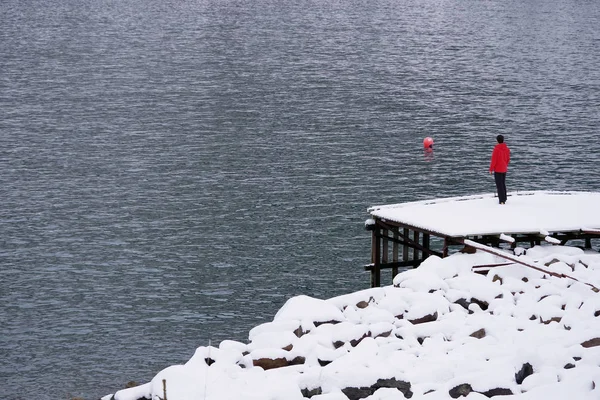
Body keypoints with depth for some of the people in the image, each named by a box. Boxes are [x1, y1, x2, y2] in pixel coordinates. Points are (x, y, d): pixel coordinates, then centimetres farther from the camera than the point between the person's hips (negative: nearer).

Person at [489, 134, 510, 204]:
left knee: (499, 185, -3)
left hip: (498, 170, -7)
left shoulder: (496, 149, -19)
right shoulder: (507, 149, 1)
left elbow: (493, 160, -17)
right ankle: (504, 199, 26)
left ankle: (502, 200, -5)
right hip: (504, 169, 7)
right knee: (503, 184, 19)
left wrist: (491, 169, -6)